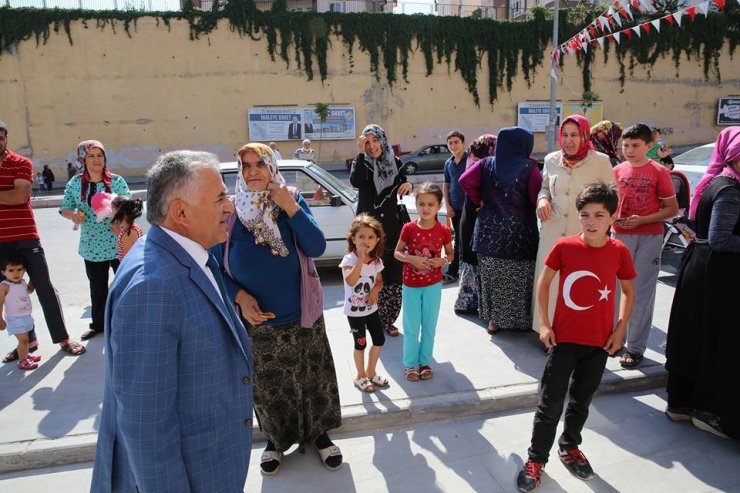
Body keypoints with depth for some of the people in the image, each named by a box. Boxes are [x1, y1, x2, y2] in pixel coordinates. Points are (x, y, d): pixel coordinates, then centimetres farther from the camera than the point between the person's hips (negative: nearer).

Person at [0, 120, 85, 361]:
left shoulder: (21, 163, -3)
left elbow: (20, 196, -18)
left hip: (26, 239, -4)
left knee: (44, 288, 2)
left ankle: (63, 339, 11)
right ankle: (28, 340, 24)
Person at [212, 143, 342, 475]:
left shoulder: (291, 199, -5)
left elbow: (317, 248, -14)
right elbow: (217, 266, -1)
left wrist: (291, 208, -22)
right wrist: (240, 297, -16)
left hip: (302, 315, 0)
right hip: (256, 321, 0)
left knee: (313, 378, 14)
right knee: (267, 386, 16)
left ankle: (319, 433, 39)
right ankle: (276, 439, 41)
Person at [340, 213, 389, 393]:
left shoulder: (377, 260, -3)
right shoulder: (349, 259, -21)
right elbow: (350, 281, -38)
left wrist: (375, 290, -12)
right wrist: (361, 259, -41)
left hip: (371, 307, 6)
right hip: (354, 310, -6)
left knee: (379, 340, 13)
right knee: (361, 344, 6)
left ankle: (370, 373, 34)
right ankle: (361, 377, 28)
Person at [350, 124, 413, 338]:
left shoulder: (395, 162, 8)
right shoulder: (362, 163, 0)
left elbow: (402, 189, 18)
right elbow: (355, 182, -21)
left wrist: (408, 185, -4)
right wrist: (360, 153, -21)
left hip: (391, 224, 3)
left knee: (393, 274, 2)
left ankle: (387, 320, 16)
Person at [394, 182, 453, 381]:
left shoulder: (443, 230, -8)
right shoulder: (409, 228, -11)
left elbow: (450, 253, 6)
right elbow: (397, 253, -3)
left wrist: (442, 261, -16)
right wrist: (412, 258, -22)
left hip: (433, 284, 1)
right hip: (411, 285, -1)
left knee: (429, 326, 12)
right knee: (411, 328, 8)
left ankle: (425, 362, 29)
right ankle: (410, 363, 24)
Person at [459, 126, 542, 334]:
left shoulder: (487, 164, 3)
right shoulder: (529, 167, -7)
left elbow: (465, 180, -6)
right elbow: (538, 198, -13)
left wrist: (479, 200, 5)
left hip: (490, 230, 3)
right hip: (520, 232, -3)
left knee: (492, 277, 12)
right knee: (518, 278, 9)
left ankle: (494, 318, 17)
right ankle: (521, 319, 17)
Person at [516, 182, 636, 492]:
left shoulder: (619, 252, -7)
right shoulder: (564, 247, -11)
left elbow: (629, 291, 7)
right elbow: (543, 282, -1)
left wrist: (620, 330, 1)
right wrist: (544, 323, -6)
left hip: (599, 342, 2)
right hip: (563, 338, -2)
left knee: (581, 400, 18)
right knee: (550, 403, 4)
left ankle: (569, 446, 40)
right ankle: (536, 459, 19)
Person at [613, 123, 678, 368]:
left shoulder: (659, 172, -5)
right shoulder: (617, 171, 6)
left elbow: (672, 209, -4)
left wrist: (641, 220, -16)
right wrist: (612, 216, -4)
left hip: (649, 237, -4)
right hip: (620, 235, 4)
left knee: (642, 292, 2)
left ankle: (635, 347, 11)